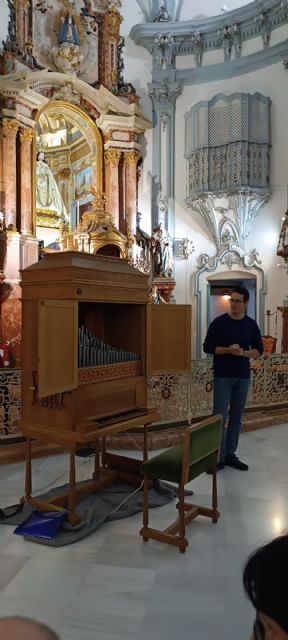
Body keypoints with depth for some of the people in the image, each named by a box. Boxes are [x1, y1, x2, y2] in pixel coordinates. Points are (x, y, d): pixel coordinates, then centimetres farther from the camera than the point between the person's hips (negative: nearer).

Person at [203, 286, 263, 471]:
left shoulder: (251, 324, 4)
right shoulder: (219, 322, -6)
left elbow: (259, 350, 7)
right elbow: (208, 347, -6)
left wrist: (244, 353, -13)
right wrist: (228, 350, -19)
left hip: (243, 377, 4)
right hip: (222, 377, -3)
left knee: (236, 417, 10)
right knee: (220, 417, -3)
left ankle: (230, 454, 21)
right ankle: (218, 457, 6)